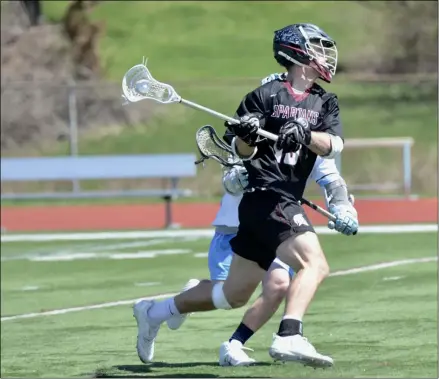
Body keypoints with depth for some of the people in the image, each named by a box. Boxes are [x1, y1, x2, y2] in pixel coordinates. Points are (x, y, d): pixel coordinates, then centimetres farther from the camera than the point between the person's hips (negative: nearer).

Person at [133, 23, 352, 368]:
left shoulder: (325, 102, 13)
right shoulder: (266, 95, -3)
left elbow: (334, 145, -4)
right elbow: (242, 152, -1)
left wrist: (306, 135, -23)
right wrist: (246, 137, -24)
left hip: (287, 203, 7)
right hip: (266, 195, -7)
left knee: (234, 294, 15)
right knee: (314, 264, -27)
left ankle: (155, 312, 30)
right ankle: (289, 338, -39)